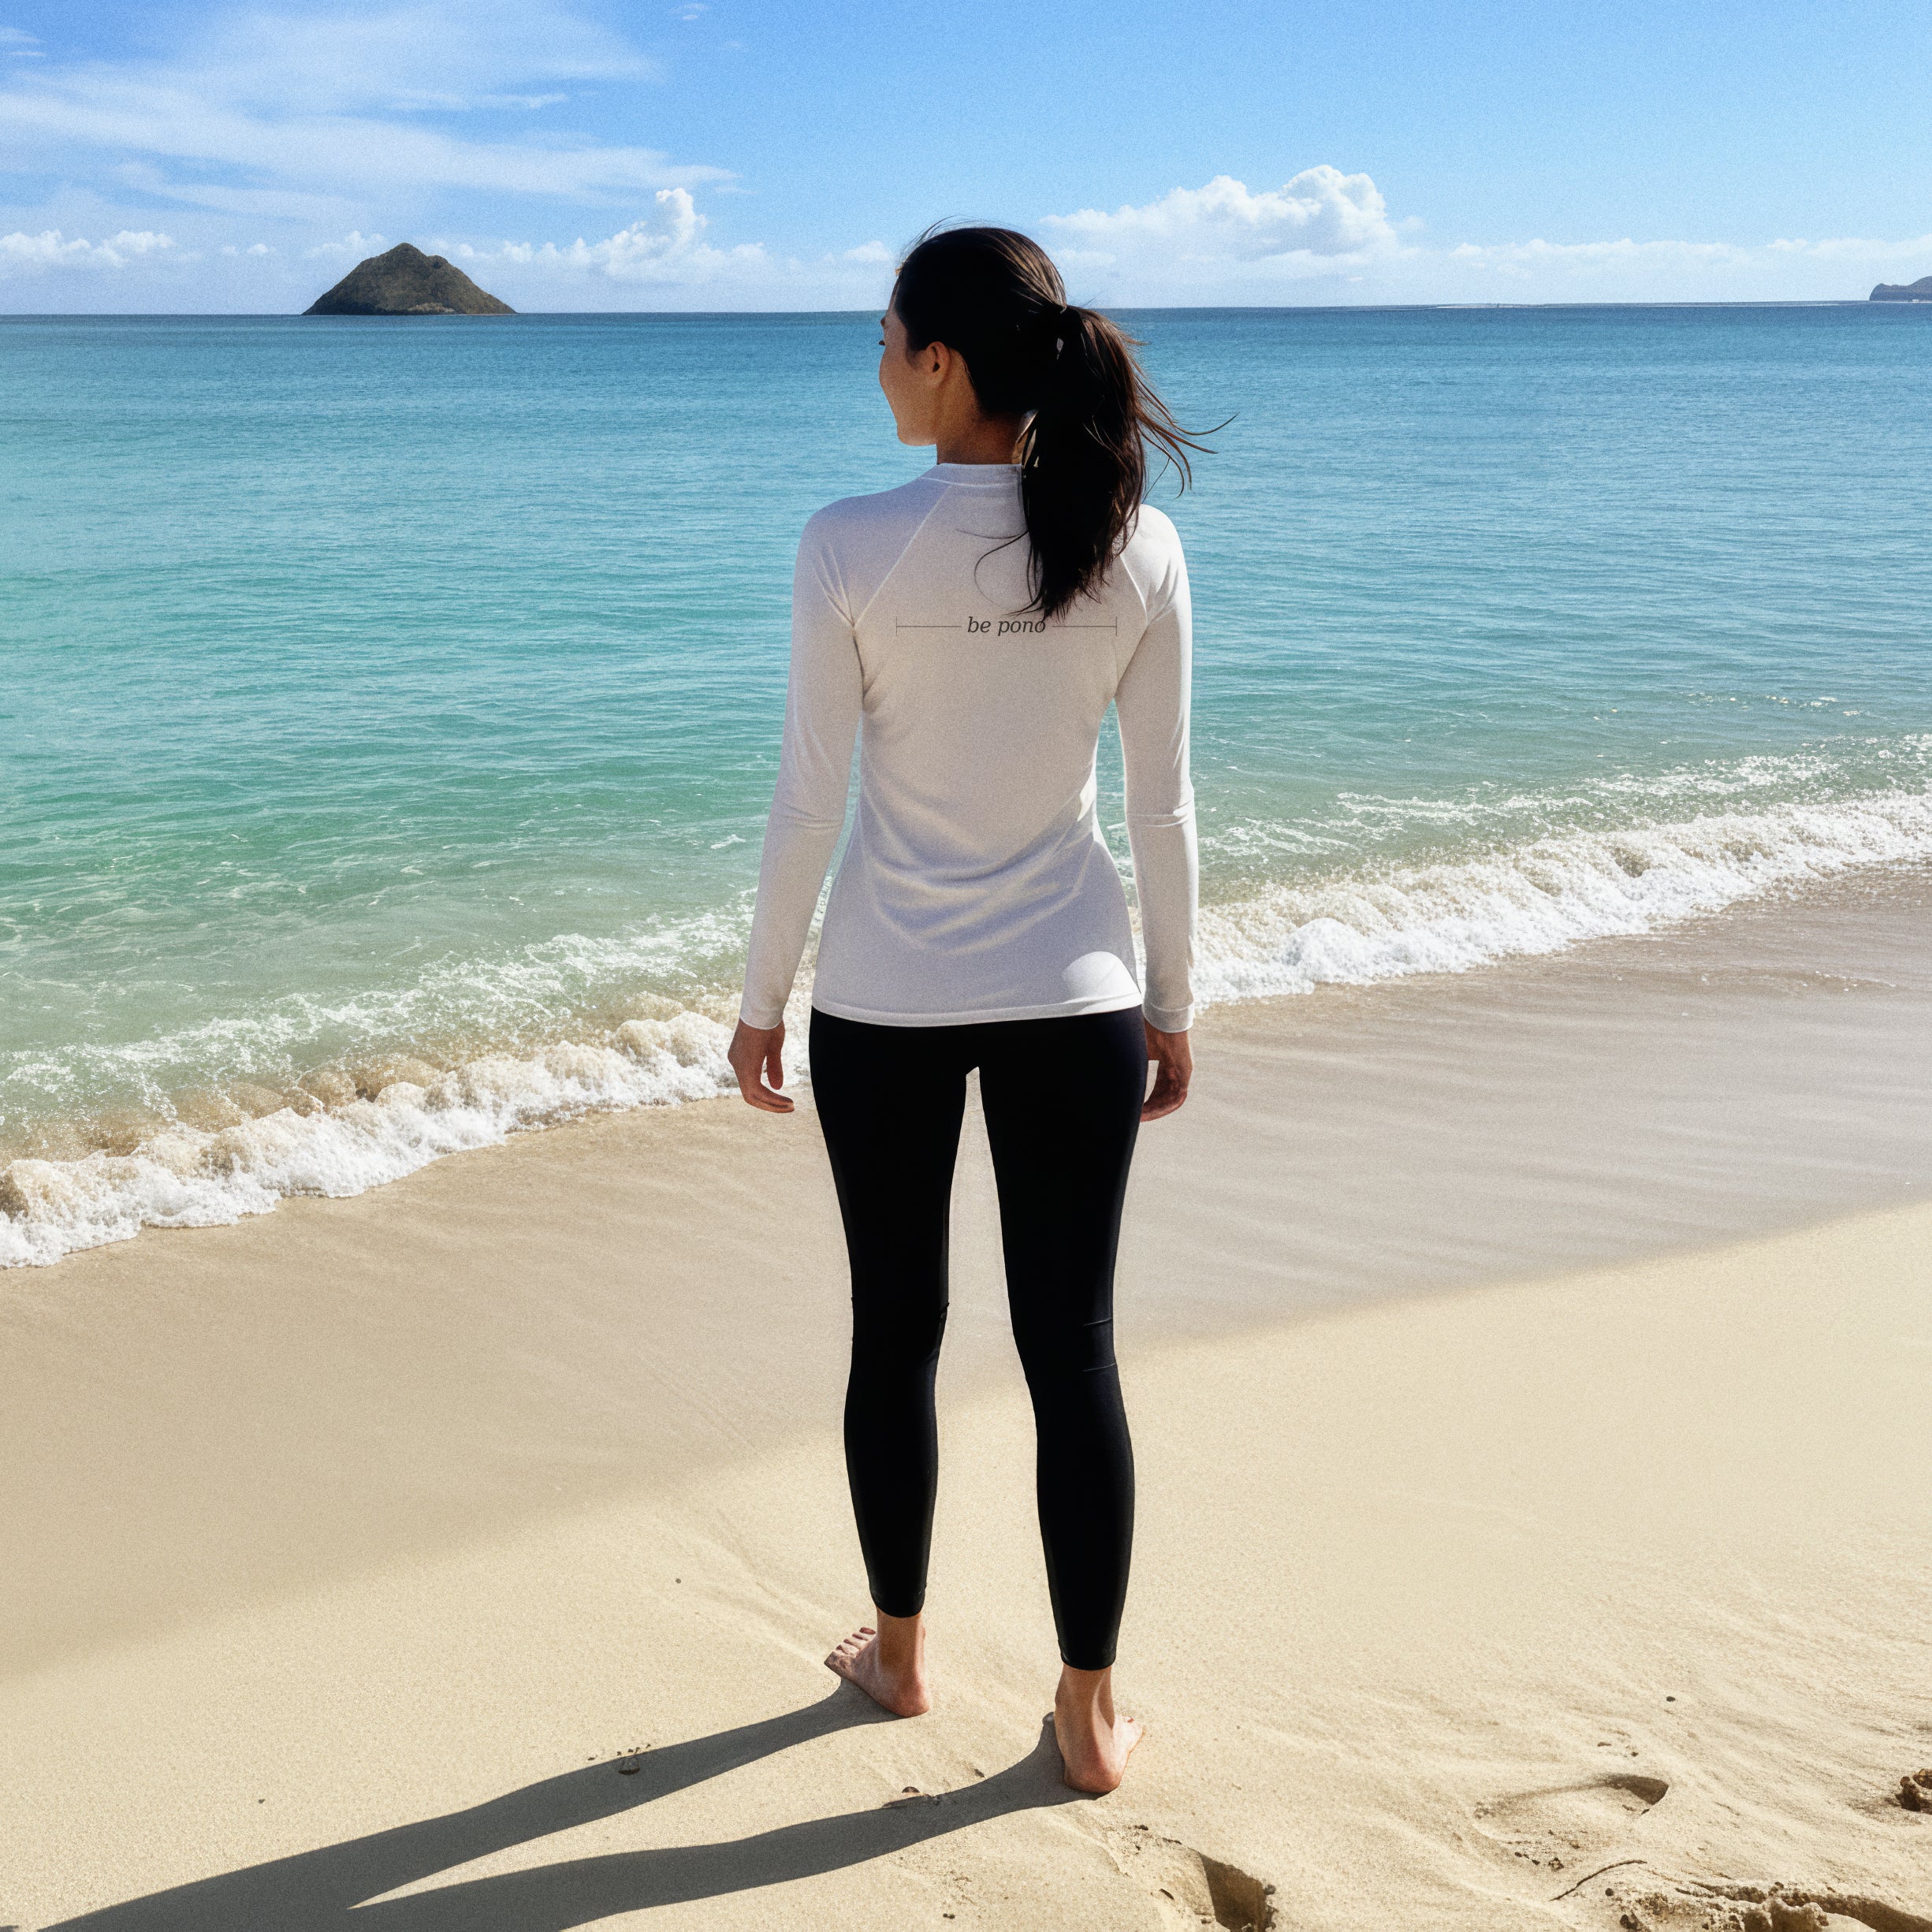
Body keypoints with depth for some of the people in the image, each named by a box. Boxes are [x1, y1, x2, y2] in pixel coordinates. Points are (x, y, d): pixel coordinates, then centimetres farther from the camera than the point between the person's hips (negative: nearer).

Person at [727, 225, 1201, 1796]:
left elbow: (809, 802, -9)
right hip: (1074, 994, 2)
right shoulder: (1140, 549, -7)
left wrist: (763, 997, 3)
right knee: (1073, 1346, 10)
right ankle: (1089, 1711, 20)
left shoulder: (852, 548, -14)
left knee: (896, 1332, 16)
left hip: (885, 998, -1)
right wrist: (1173, 1001, 10)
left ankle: (900, 1652, 35)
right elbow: (1164, 807, -2)